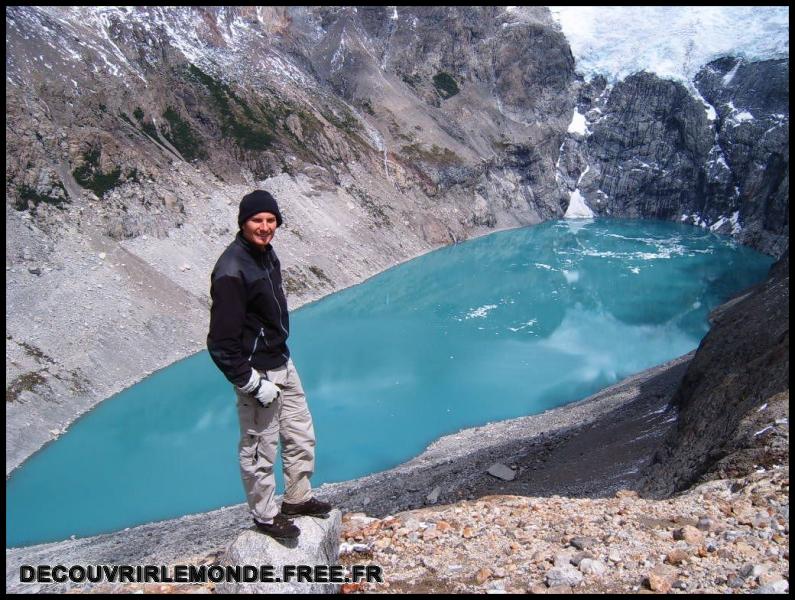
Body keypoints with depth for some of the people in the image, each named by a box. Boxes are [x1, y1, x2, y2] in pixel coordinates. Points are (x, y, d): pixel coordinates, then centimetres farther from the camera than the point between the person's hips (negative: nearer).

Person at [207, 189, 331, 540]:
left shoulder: (265, 253, 4)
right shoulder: (232, 271, -24)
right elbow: (221, 343, -24)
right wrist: (252, 384, -20)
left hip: (282, 364, 9)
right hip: (257, 374, -9)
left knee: (302, 436, 21)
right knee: (260, 452, 9)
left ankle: (297, 498, 40)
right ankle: (265, 516, 29)